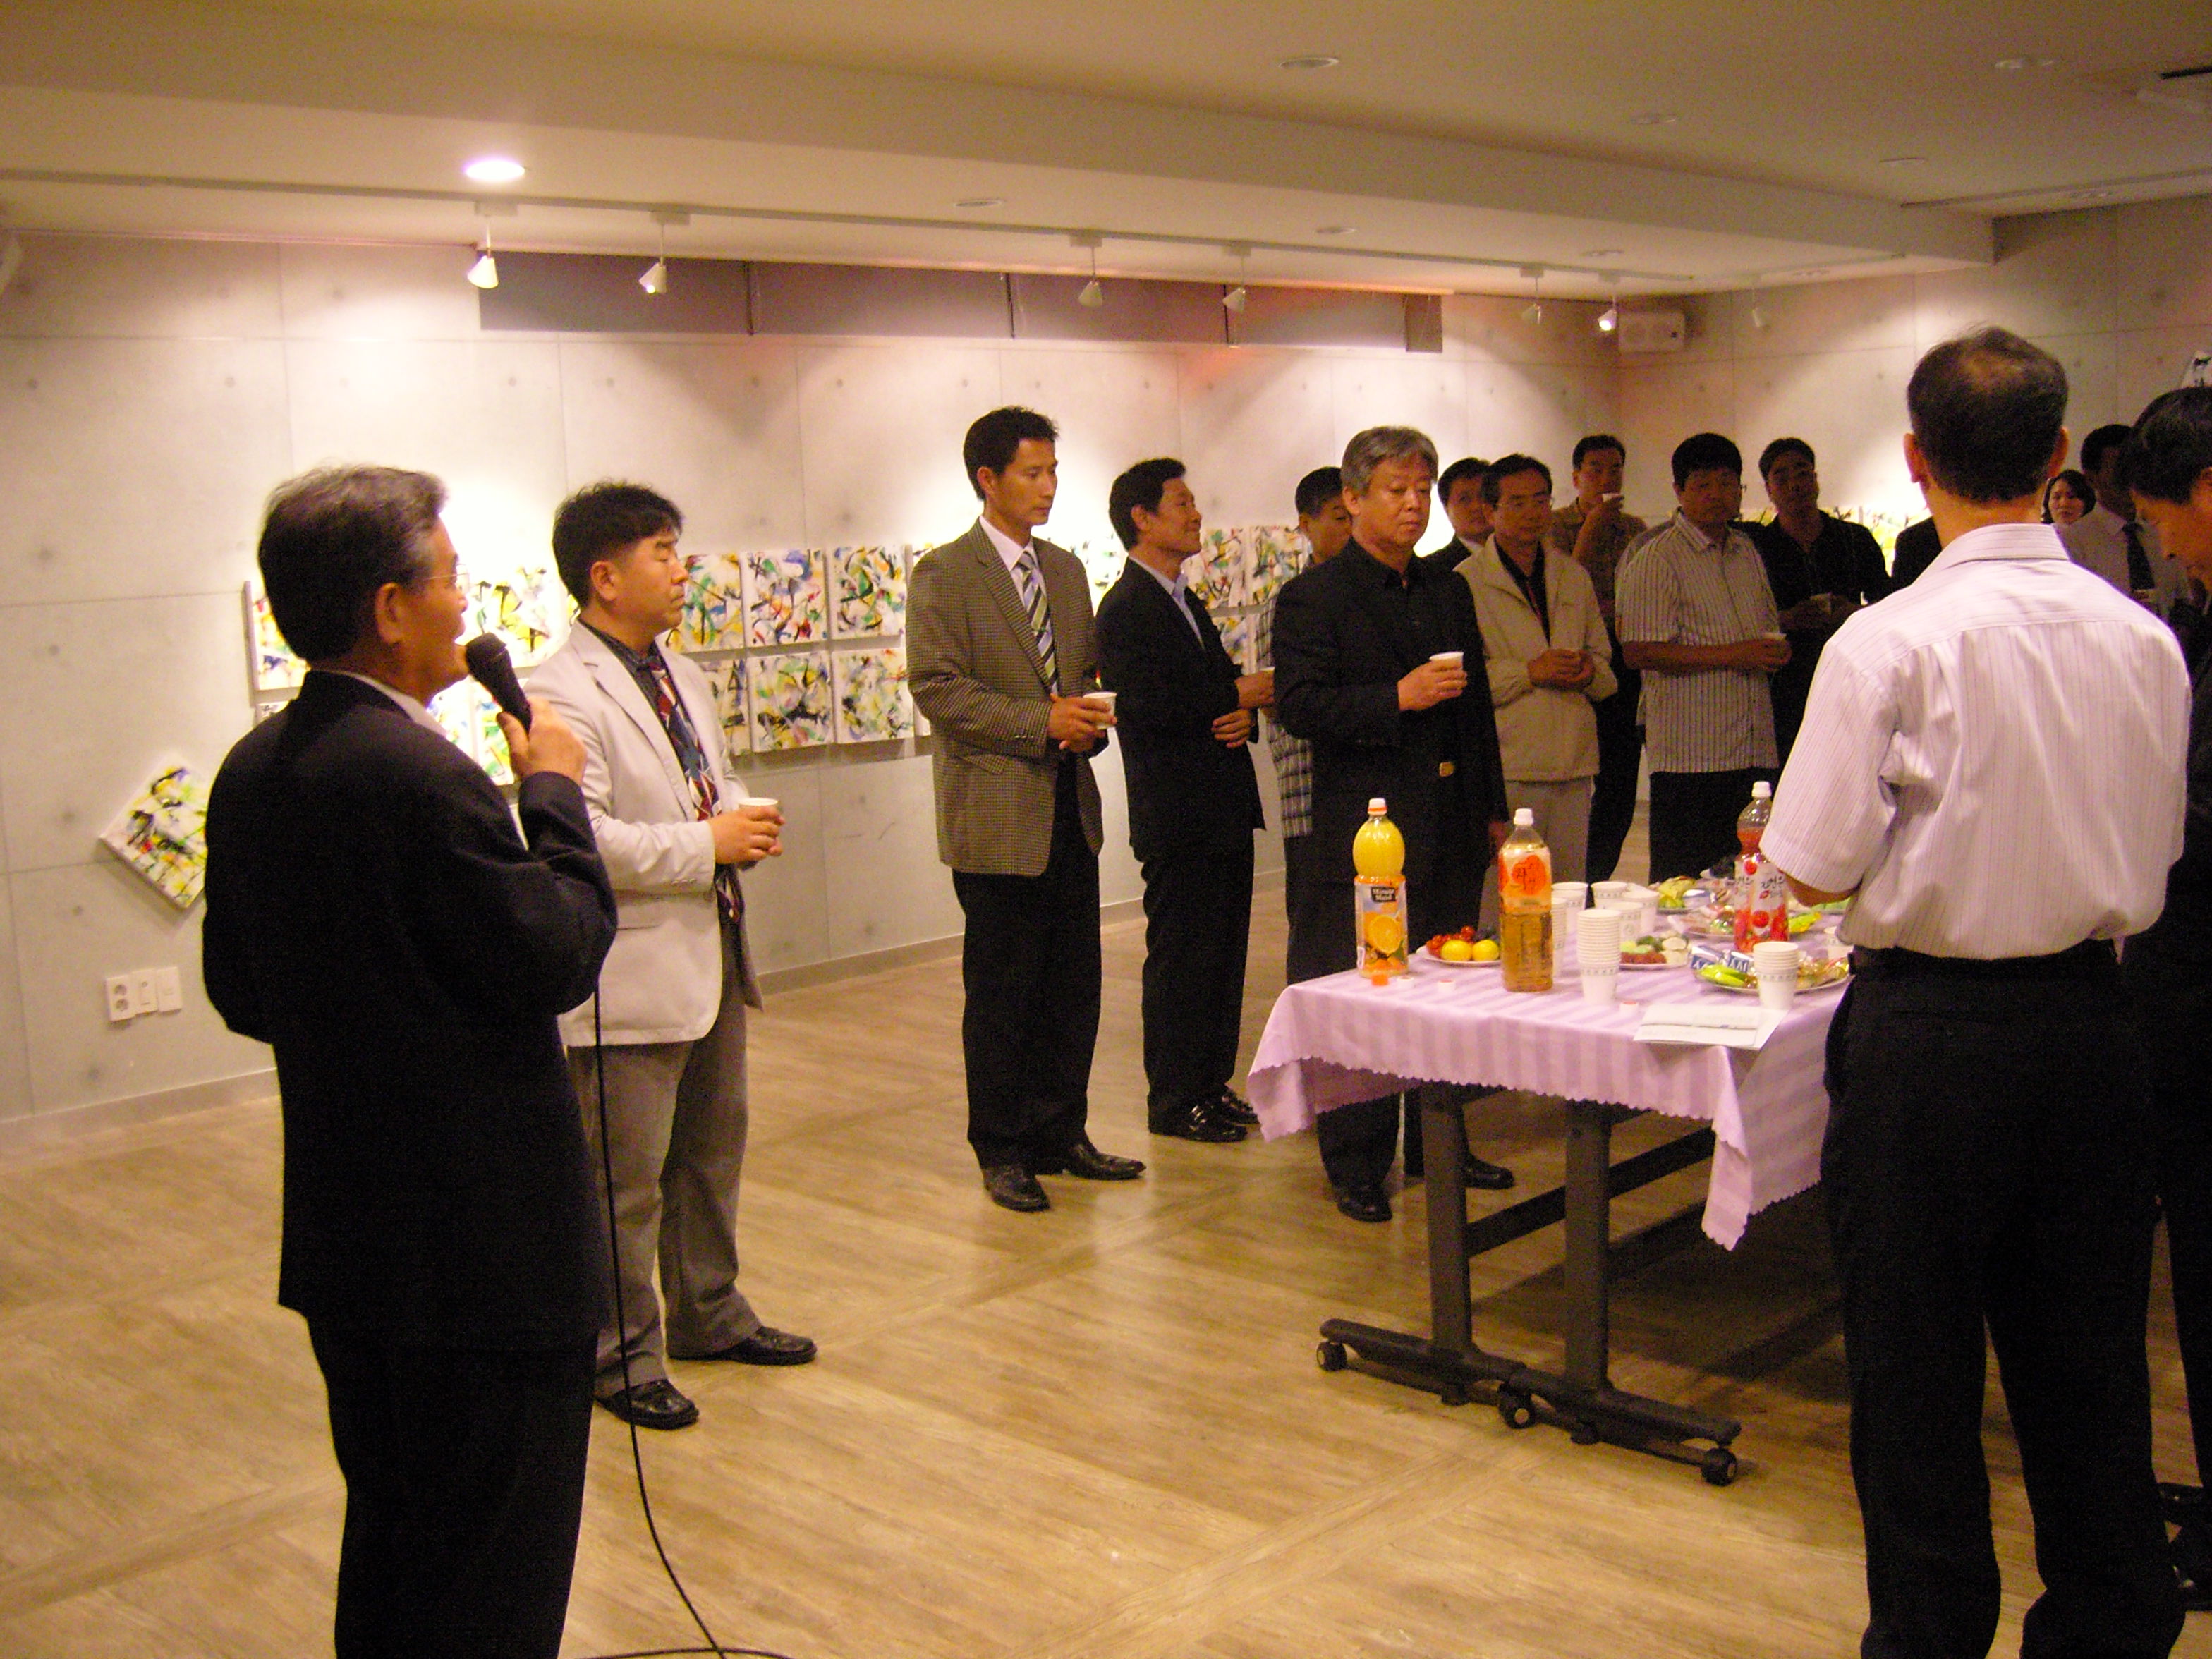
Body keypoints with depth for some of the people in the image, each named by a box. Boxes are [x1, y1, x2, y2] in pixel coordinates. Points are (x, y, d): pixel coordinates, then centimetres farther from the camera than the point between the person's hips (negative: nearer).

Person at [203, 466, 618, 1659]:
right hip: (482, 1245, -9)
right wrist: (552, 790, -6)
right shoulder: (419, 776, -24)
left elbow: (240, 992, 11)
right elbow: (558, 956, -17)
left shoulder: (252, 770, 4)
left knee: (391, 1538, 24)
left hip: (341, 1240, 9)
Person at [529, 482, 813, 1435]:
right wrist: (709, 843, -21)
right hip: (630, 976, -10)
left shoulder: (681, 677, 15)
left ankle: (708, 1315, 37)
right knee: (625, 1180, 1)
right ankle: (622, 1357, 15)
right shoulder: (564, 695, -18)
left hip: (709, 957, 10)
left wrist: (745, 824, 3)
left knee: (713, 1152, 21)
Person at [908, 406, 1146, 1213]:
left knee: (1073, 982, 11)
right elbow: (936, 687, -14)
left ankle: (1061, 1133, 24)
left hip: (1070, 804, 7)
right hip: (998, 813, -7)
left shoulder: (1066, 569, 14)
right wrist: (1040, 722, -18)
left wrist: (1090, 715, -1)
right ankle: (1002, 1151, 14)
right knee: (1002, 991, 2)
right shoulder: (944, 574, -7)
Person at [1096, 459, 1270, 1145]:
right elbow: (1146, 707, -23)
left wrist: (1244, 712, -4)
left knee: (1223, 953, 14)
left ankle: (1212, 1083, 25)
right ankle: (1174, 1101, 9)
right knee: (1180, 959, -1)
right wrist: (1239, 694, -14)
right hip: (1178, 814, -9)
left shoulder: (1187, 602, 18)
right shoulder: (1126, 610, -12)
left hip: (1224, 807, 9)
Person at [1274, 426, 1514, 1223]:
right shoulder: (1311, 598, -4)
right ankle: (1357, 1164, 8)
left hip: (1452, 825, 7)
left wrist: (1494, 809, 19)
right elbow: (1301, 706, -15)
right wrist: (1399, 698, -24)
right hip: (1367, 832, -6)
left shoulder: (1449, 592, 16)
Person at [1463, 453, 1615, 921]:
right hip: (1507, 767, -6)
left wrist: (1589, 671, 1)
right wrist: (1529, 672, -15)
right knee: (1499, 909, -8)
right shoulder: (1466, 582, -2)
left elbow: (1603, 657, 24)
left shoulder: (1575, 577, 17)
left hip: (1574, 764, 6)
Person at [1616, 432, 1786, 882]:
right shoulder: (1657, 559, -6)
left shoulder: (1747, 552, 18)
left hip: (1754, 751, 7)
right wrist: (1733, 656, -17)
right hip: (1691, 756, -7)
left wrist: (1776, 651, 5)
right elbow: (1640, 651, -15)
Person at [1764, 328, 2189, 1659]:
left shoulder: (1893, 643, -16)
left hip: (1931, 1030, -5)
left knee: (1917, 1361, 9)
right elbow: (2158, 853, 11)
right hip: (2093, 1019, 5)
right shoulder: (2144, 637, 0)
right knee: (2087, 1354, 17)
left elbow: (1817, 867, -15)